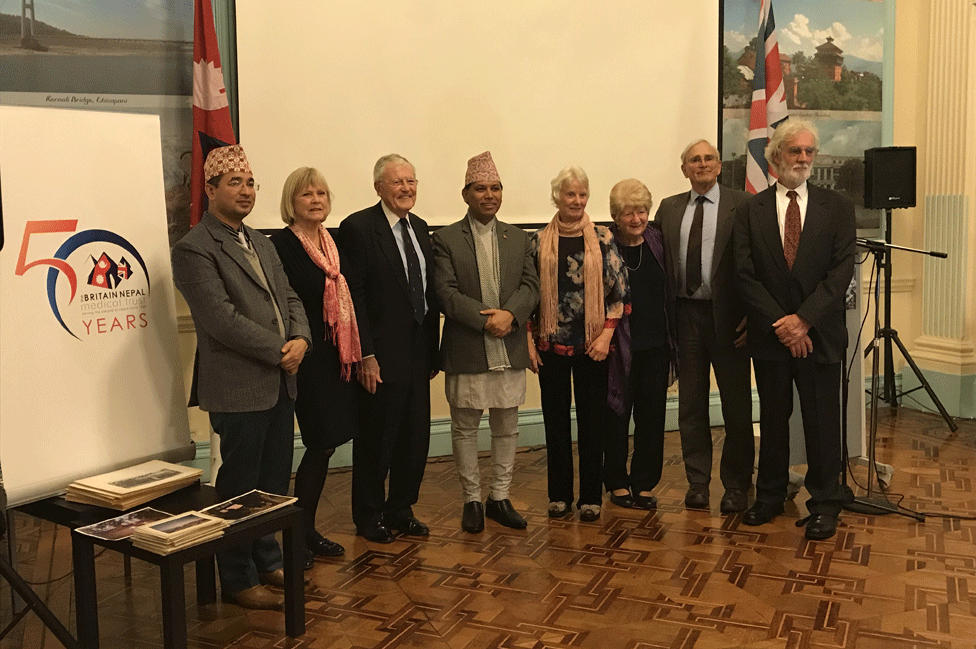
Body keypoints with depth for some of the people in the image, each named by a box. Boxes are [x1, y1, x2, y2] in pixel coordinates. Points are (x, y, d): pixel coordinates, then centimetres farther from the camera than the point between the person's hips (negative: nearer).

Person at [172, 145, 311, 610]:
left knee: (274, 482, 16)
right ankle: (237, 579, 19)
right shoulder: (194, 250, -11)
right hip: (238, 387, -8)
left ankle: (266, 560, 32)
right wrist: (279, 352, -16)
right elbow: (223, 320, -20)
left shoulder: (261, 243, 16)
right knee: (240, 487, 4)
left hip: (279, 382, 8)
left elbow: (289, 298, 14)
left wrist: (301, 339, -6)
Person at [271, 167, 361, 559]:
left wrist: (354, 354, 11)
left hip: (335, 356, 7)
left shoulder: (330, 242, 12)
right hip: (307, 360, -7)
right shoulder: (282, 245, -11)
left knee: (325, 443, 11)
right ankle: (300, 531, 13)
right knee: (322, 443, -3)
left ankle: (305, 527, 24)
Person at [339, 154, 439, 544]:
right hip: (381, 355, -7)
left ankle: (400, 510, 30)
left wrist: (433, 350, 11)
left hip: (417, 352, 7)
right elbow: (354, 296, -14)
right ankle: (369, 516, 24)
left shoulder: (419, 227, 12)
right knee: (376, 439, 6)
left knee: (416, 437, 13)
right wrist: (366, 356, -18)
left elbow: (430, 292, 13)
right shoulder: (358, 227, -10)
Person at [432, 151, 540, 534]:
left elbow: (530, 286, 3)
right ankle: (472, 500, 19)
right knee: (465, 428, 5)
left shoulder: (518, 238, 12)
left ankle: (500, 498, 24)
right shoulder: (446, 239, -1)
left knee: (507, 427, 10)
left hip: (510, 350, 4)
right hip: (466, 351, -3)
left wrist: (509, 314, -16)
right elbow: (446, 293, -10)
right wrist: (485, 319, -19)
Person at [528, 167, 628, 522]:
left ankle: (591, 496, 16)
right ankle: (560, 495, 20)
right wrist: (528, 341, 0)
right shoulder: (539, 242, 3)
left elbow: (619, 290, 1)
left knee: (593, 420, 4)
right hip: (551, 344, 1)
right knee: (555, 420, 8)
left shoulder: (602, 239, 2)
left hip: (592, 344, -1)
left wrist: (606, 334, -8)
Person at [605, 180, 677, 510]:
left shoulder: (658, 242, 5)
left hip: (655, 344, 3)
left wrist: (673, 339, 8)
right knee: (617, 415, 6)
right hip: (619, 346, -3)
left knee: (652, 415, 7)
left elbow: (669, 291, 11)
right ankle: (617, 482, 21)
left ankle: (645, 483, 20)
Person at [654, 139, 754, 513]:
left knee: (736, 404, 5)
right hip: (685, 314, 4)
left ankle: (736, 485, 17)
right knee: (691, 403, 11)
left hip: (727, 316, -3)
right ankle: (697, 481, 22)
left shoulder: (741, 206, -2)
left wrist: (751, 315, -14)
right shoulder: (669, 209, 10)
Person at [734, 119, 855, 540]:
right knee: (773, 420, 13)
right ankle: (770, 497, 27)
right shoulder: (750, 211, 4)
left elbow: (841, 271, -6)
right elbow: (745, 276, -3)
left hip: (820, 333, -1)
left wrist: (803, 319, -15)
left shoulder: (836, 208, 3)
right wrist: (780, 324, -12)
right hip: (769, 334, 1)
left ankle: (825, 505, 18)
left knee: (822, 423, 4)